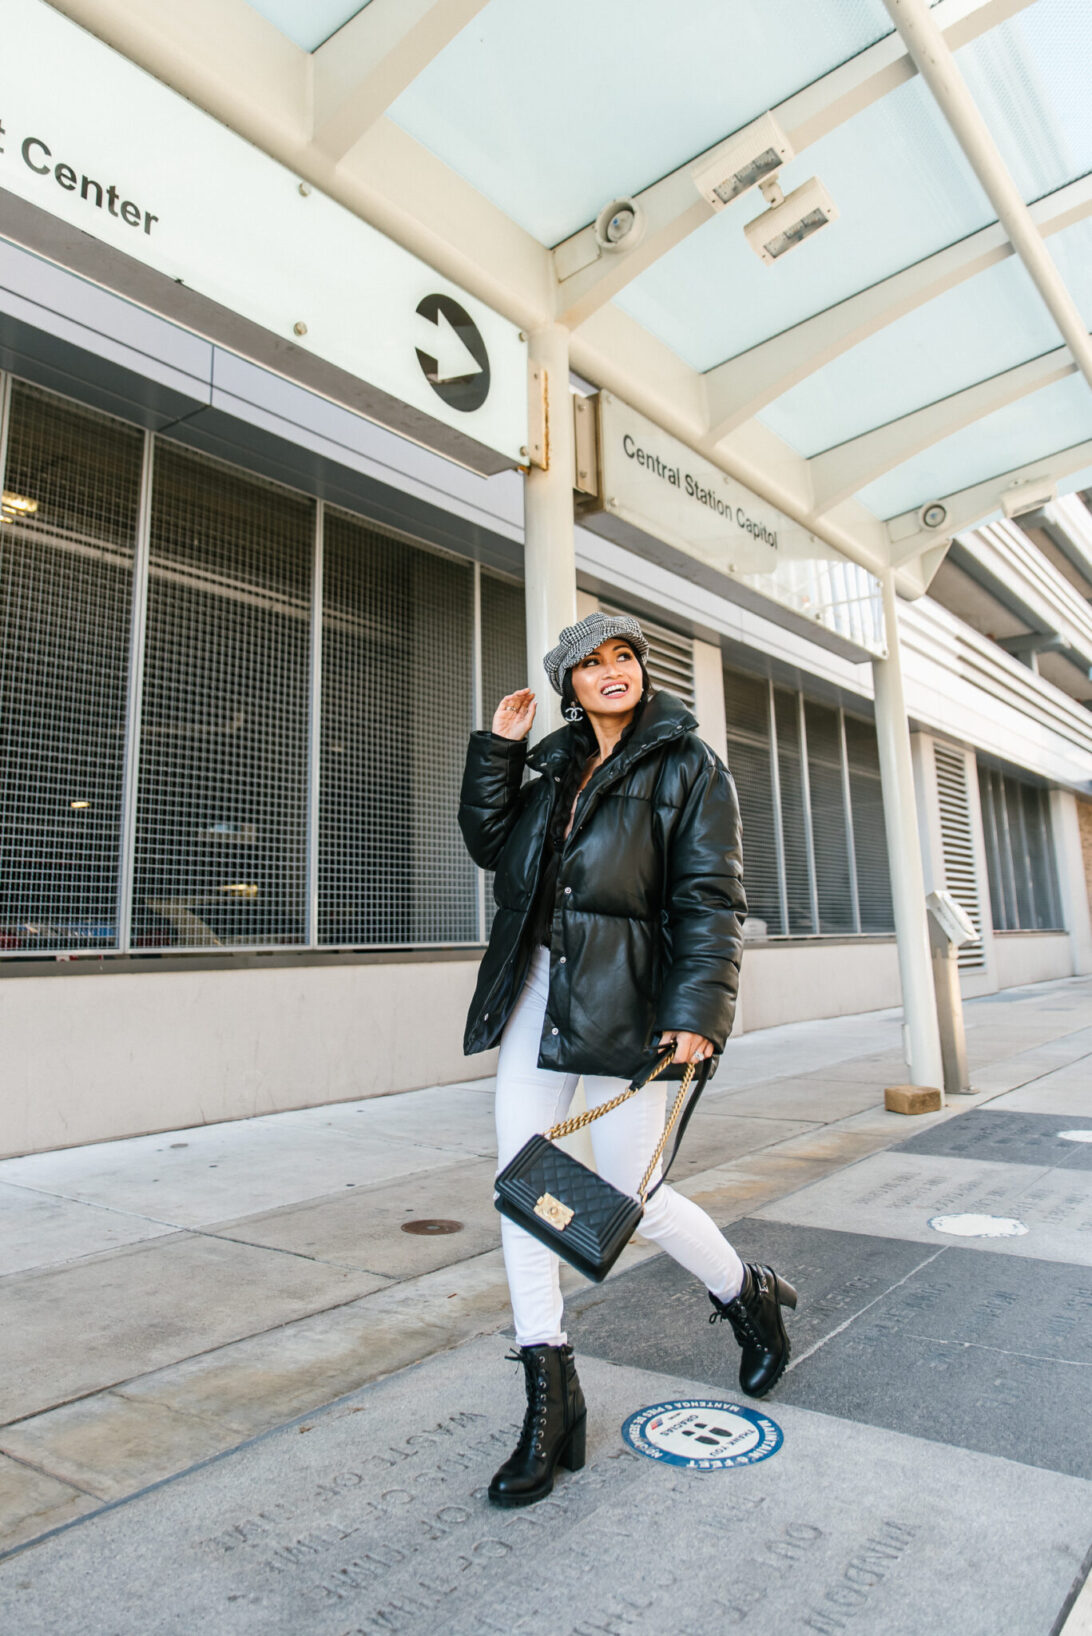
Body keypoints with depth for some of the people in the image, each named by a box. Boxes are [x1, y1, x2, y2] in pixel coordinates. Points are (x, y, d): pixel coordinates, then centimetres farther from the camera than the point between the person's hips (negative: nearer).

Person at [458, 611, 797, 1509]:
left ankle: (749, 1296, 35)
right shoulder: (554, 762, 15)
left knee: (631, 1195, 3)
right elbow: (489, 841, 16)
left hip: (622, 999, -5)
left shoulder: (689, 766, -1)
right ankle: (551, 1401, 18)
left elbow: (711, 898, -9)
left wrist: (698, 1011, -19)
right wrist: (498, 749, 8)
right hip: (534, 993, 6)